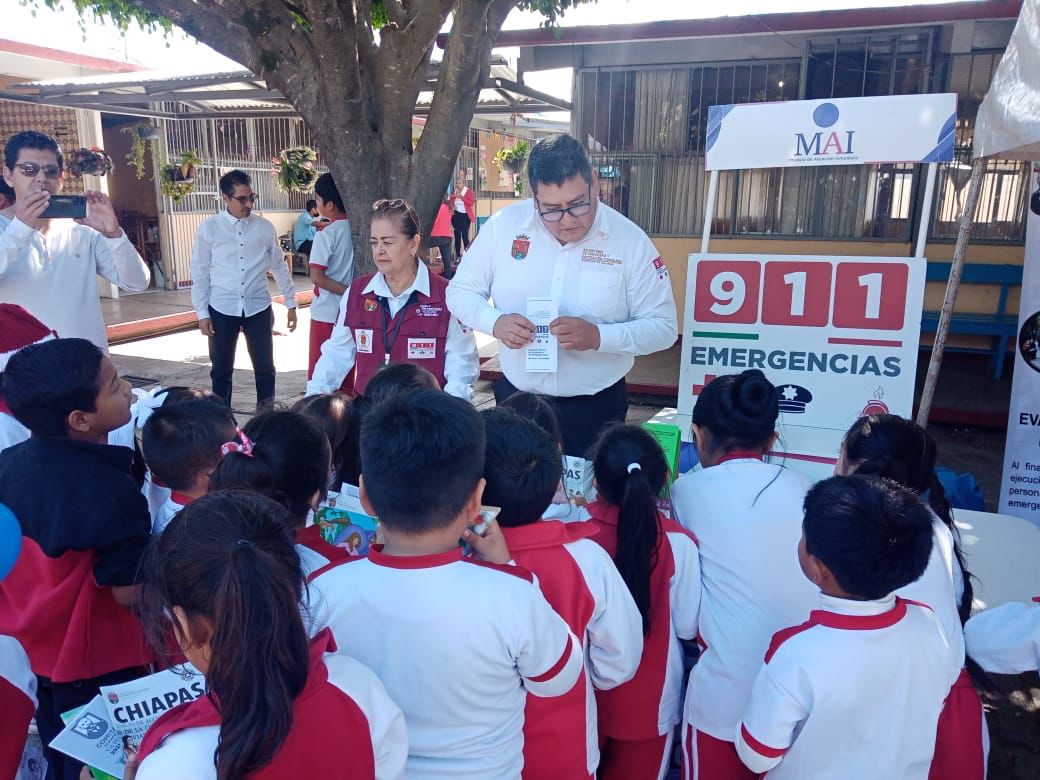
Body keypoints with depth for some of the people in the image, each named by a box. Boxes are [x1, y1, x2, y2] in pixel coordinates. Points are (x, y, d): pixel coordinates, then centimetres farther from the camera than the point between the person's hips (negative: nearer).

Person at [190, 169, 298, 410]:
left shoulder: (265, 227, 1)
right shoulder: (209, 228, -3)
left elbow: (279, 267, 7)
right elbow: (199, 272, 0)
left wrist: (291, 303, 7)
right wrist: (202, 313, -3)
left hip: (258, 307, 1)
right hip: (222, 309, -1)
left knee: (265, 366, 7)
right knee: (222, 370, 10)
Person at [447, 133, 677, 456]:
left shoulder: (631, 241, -12)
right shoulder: (502, 226, -7)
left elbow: (663, 327, -9)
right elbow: (461, 291, 3)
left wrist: (598, 336, -26)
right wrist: (495, 322, -19)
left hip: (596, 408, -1)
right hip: (515, 399, 2)